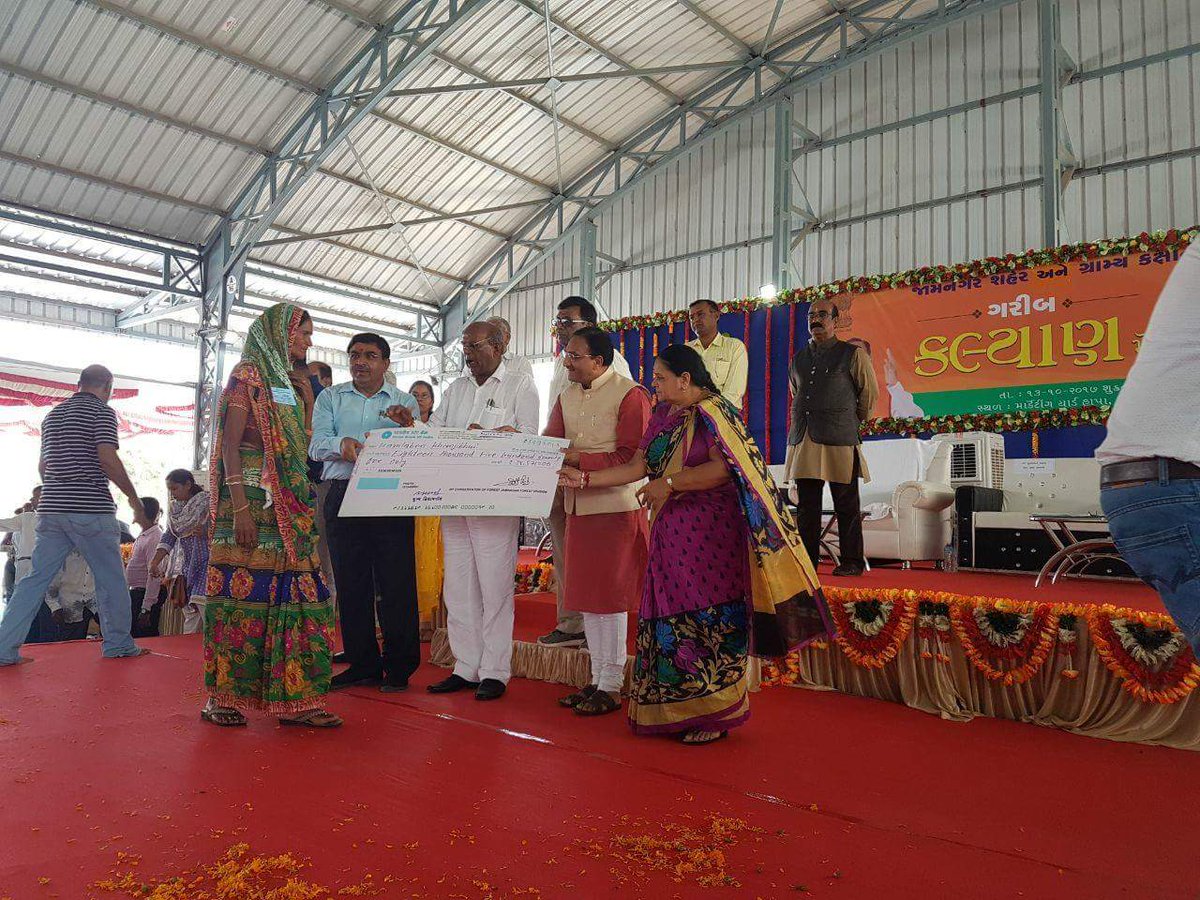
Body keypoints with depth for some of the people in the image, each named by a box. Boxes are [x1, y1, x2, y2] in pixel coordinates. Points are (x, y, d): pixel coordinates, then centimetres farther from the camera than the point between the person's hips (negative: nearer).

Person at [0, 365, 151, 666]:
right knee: (111, 578, 5)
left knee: (36, 578, 7)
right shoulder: (101, 411, -5)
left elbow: (43, 465, 21)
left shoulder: (53, 414, 17)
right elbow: (108, 459, -16)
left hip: (51, 509, 7)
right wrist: (134, 499, -9)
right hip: (91, 508, -7)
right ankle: (118, 644, 11)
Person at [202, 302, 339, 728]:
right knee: (242, 591, -4)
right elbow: (229, 443, -10)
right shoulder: (247, 374, -2)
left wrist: (307, 398, 11)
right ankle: (220, 696, 7)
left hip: (289, 505, 7)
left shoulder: (289, 382, 21)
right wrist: (240, 507, -19)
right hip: (250, 497, -7)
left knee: (297, 593, 1)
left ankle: (294, 699, 5)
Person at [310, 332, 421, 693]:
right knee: (350, 582, 5)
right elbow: (317, 445, -1)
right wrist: (341, 443, -22)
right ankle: (362, 664, 16)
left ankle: (399, 666, 7)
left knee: (396, 582, -3)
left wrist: (406, 426, -19)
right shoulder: (330, 398, 14)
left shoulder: (404, 402, 12)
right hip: (343, 496, 2)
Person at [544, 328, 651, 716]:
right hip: (577, 506, 7)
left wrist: (580, 459, -20)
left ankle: (611, 687, 10)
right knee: (585, 596, 12)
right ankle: (598, 679, 24)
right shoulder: (567, 398, 15)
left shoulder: (630, 394, -9)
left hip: (616, 507, -7)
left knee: (610, 597, -1)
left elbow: (632, 457, -16)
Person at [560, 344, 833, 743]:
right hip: (671, 532, 7)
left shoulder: (713, 413, -8)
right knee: (670, 615, 8)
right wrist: (585, 479, 6)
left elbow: (723, 469, -20)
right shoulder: (662, 415, 15)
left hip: (709, 533, -7)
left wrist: (669, 483, -16)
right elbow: (637, 467, 12)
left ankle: (713, 714, 10)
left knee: (706, 618, -3)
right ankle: (673, 709, 18)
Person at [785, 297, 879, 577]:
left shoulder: (853, 354, 3)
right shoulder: (799, 358, 17)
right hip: (802, 441, 5)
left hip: (839, 441, -5)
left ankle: (851, 561, 7)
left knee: (847, 506, 0)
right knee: (807, 507, 6)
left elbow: (870, 392, 11)